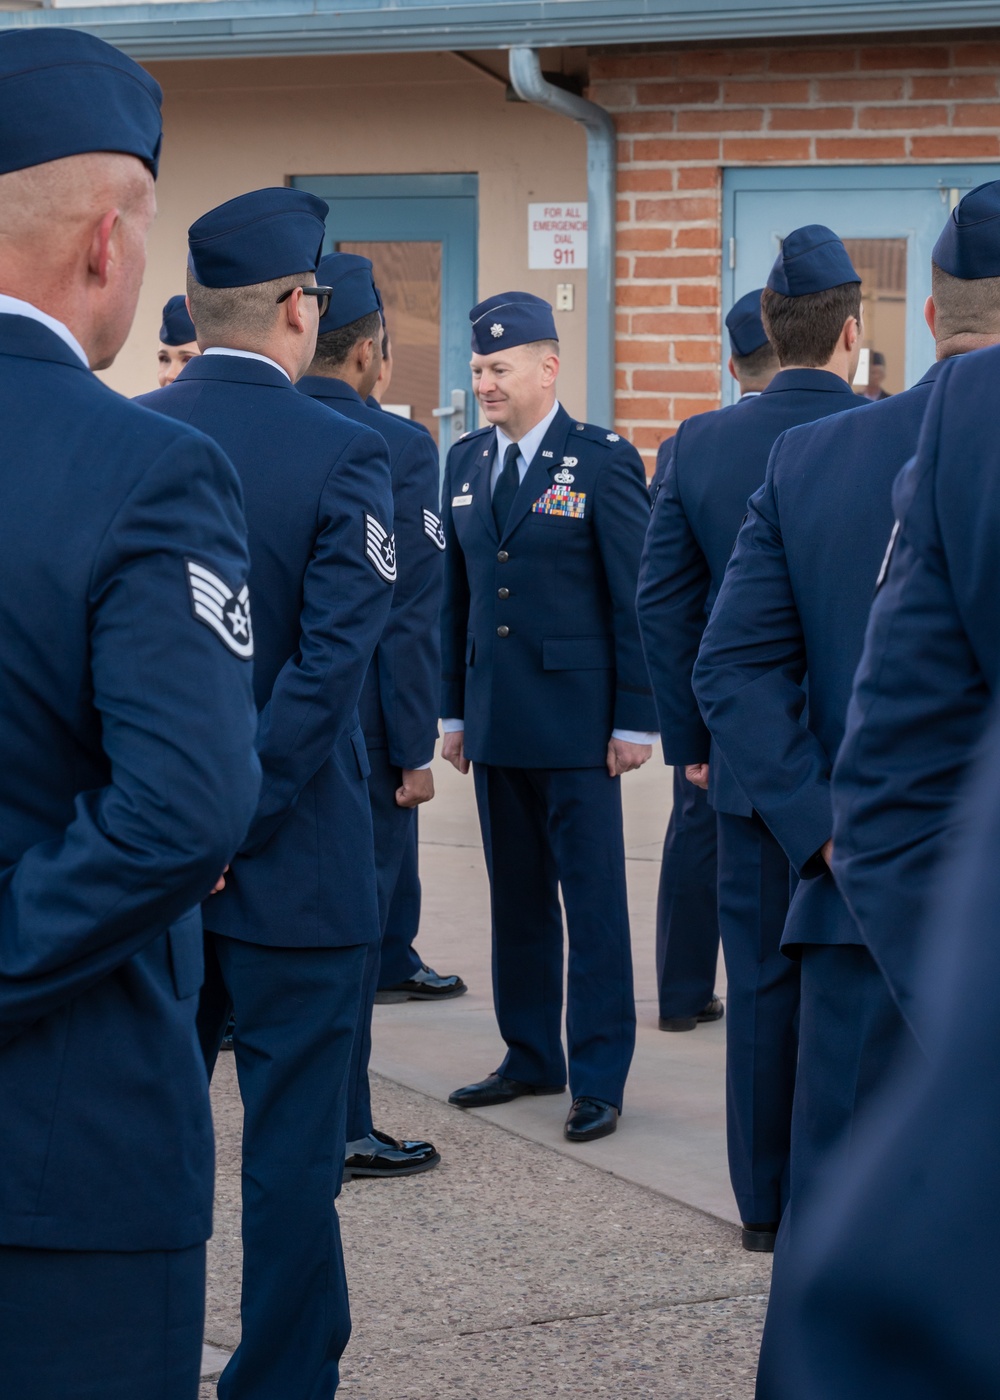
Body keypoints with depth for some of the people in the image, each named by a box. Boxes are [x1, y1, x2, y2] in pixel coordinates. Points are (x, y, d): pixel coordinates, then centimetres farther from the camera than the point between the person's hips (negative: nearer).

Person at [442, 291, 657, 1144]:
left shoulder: (604, 461, -6)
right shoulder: (467, 463, 11)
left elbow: (635, 599, -7)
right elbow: (456, 594, 14)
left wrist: (636, 720, -10)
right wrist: (455, 710, 11)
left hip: (576, 720, -5)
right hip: (496, 721, 6)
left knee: (593, 898, -1)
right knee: (516, 898, 12)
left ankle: (600, 1077, 5)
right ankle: (531, 1057, 21)